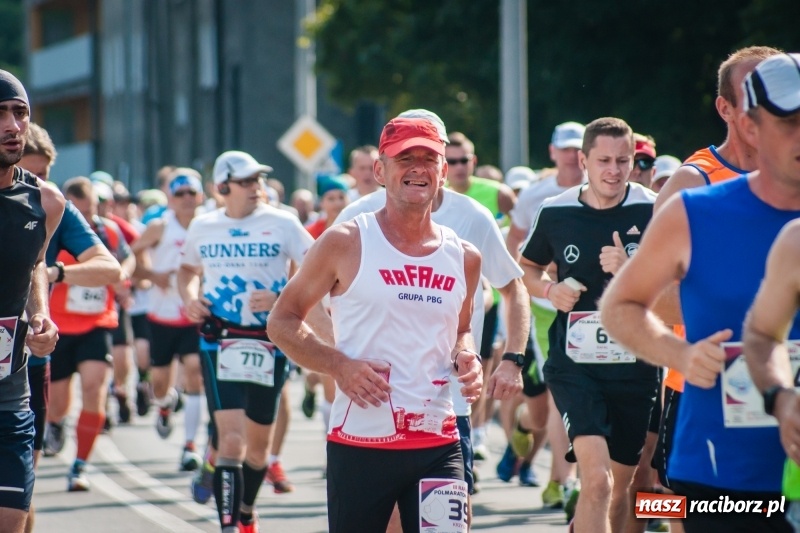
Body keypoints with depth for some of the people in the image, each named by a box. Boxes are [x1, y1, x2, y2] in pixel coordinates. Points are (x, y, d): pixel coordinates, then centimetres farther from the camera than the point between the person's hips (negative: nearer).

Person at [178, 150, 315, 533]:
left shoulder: (282, 224, -4)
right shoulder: (202, 227, 6)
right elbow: (188, 269, 24)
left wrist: (280, 298, -18)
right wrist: (189, 297, 4)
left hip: (269, 342, 0)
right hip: (220, 343, 0)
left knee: (257, 443, 12)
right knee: (231, 438, -15)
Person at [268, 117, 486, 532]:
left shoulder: (464, 258, 10)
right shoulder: (345, 243, -2)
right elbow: (282, 322, 2)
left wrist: (466, 358, 4)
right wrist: (339, 365, -13)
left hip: (437, 442, 3)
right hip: (359, 442, -3)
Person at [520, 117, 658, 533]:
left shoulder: (654, 212, -6)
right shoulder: (556, 213, 0)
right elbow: (527, 268, 17)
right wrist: (551, 289, -4)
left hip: (635, 365, 1)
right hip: (574, 363, -1)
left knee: (619, 489, 14)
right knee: (597, 479, -19)